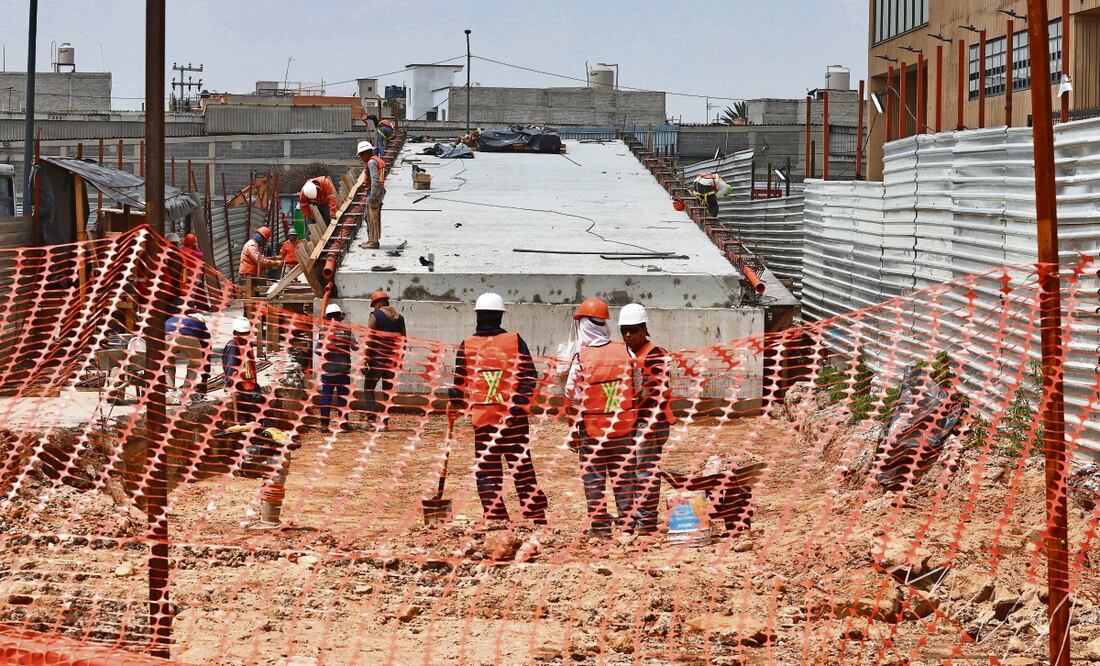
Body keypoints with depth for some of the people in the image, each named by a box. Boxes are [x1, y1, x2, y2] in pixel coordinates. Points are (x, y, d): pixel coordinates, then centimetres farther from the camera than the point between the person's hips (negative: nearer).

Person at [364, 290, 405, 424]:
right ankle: (385, 421, 7)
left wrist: (366, 360, -10)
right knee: (388, 390, 10)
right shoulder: (399, 318, 10)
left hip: (378, 359, -5)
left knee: (369, 388, 3)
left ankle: (372, 416, -15)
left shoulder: (375, 316, -7)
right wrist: (400, 360, 20)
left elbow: (369, 340, -11)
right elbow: (403, 341, 14)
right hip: (393, 361, 5)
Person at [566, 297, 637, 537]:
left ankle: (600, 524, 7)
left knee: (594, 478, 7)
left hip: (593, 429, -3)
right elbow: (636, 387, 1)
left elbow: (573, 396, -11)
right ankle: (627, 520, 15)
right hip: (623, 426, 3)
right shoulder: (624, 352, -4)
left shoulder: (581, 358, -13)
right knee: (623, 476, 12)